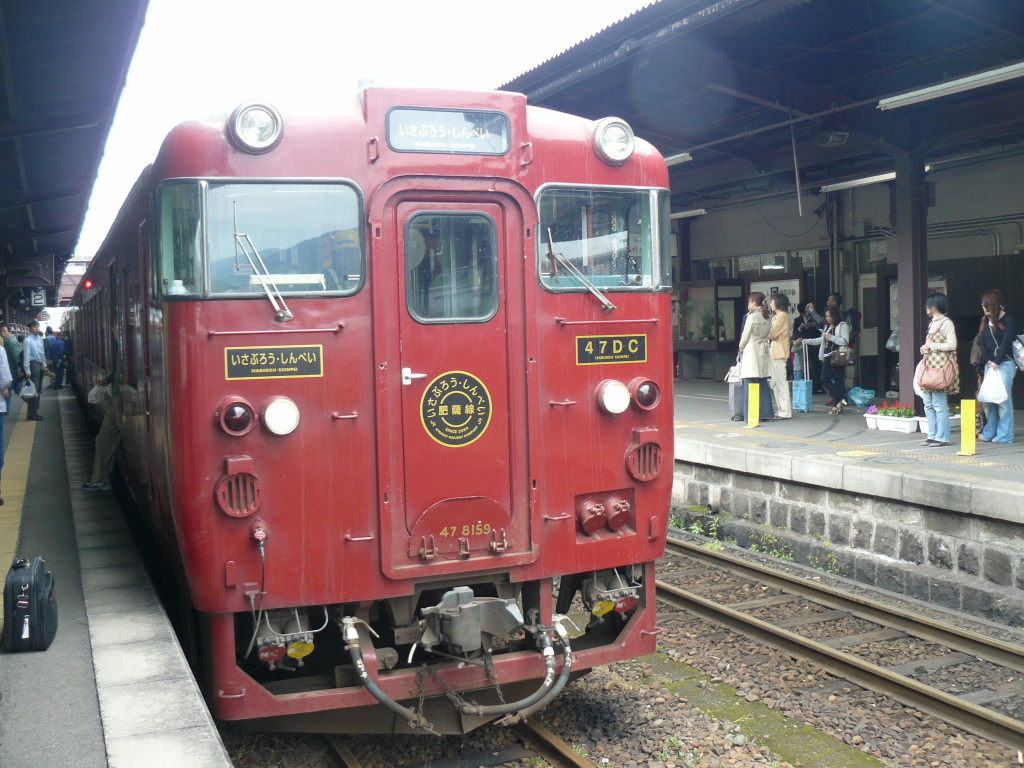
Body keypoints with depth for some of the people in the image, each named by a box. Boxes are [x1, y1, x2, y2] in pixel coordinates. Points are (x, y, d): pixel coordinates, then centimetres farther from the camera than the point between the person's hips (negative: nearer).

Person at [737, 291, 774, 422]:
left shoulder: (752, 316, -10)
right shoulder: (766, 318, 10)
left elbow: (745, 336, -8)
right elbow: (768, 336, 11)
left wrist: (741, 348, 8)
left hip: (751, 352, -7)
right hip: (763, 352, 7)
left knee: (750, 384, -4)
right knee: (763, 384, 9)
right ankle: (766, 413, 9)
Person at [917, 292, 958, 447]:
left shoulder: (946, 323, -8)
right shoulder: (932, 323, 19)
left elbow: (951, 345, -17)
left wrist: (932, 346, -10)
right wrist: (924, 348, 3)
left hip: (940, 366, -9)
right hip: (928, 365, 9)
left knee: (939, 404, -9)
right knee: (928, 404, 9)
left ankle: (942, 437, -5)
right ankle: (932, 435, 14)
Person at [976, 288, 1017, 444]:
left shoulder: (1009, 319, -4)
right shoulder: (985, 321, 15)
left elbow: (1006, 342, -10)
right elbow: (983, 343, 9)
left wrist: (997, 362, -13)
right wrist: (987, 362, -3)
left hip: (1005, 364, -6)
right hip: (989, 365, 6)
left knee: (1003, 399, -5)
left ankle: (1004, 435, 0)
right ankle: (989, 433, 13)